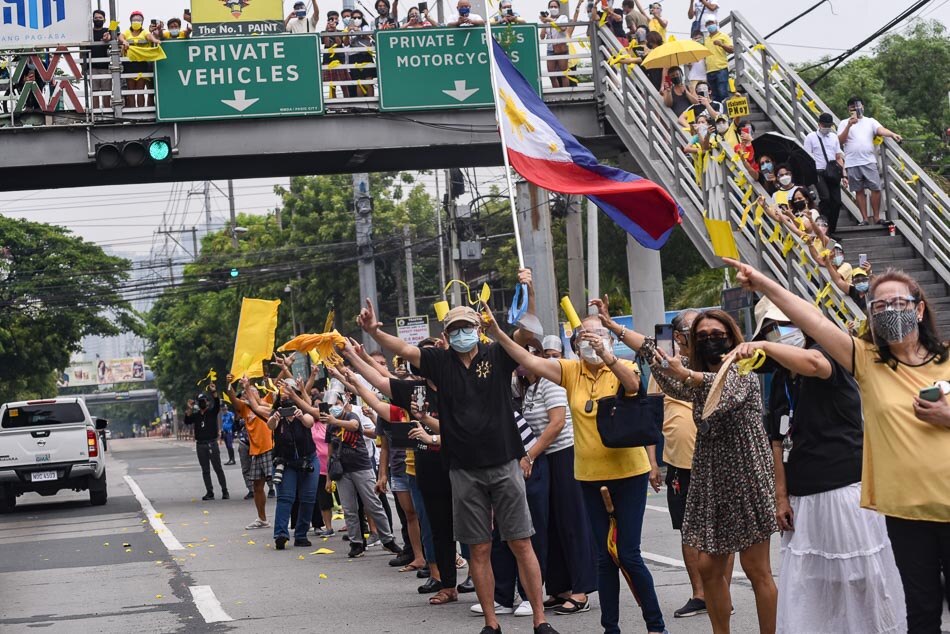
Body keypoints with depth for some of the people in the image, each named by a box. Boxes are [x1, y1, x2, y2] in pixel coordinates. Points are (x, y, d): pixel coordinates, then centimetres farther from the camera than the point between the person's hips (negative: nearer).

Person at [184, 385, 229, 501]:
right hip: (200, 445, 3)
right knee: (205, 470, 6)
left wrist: (214, 392, -29)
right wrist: (189, 409, -16)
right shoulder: (195, 415, 10)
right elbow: (187, 422, -5)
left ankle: (225, 491, 0)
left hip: (212, 443, -3)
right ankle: (209, 492, 9)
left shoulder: (212, 412, 3)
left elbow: (217, 405, -15)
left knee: (218, 468, -3)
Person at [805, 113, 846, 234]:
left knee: (836, 201, 0)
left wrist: (843, 175, 9)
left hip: (833, 174, 5)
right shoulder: (811, 137, 1)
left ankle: (832, 230, 11)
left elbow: (839, 157, 17)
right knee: (825, 198, -22)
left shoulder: (834, 137, 15)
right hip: (819, 173, -5)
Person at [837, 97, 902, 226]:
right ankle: (864, 218, 9)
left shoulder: (870, 121, 10)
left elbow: (881, 130, -8)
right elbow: (840, 140, -5)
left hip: (869, 162, 0)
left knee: (876, 189, -5)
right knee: (859, 191, 4)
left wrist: (892, 134, -29)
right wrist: (849, 125, -17)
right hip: (853, 163, 0)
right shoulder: (844, 123, 8)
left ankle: (876, 217, 5)